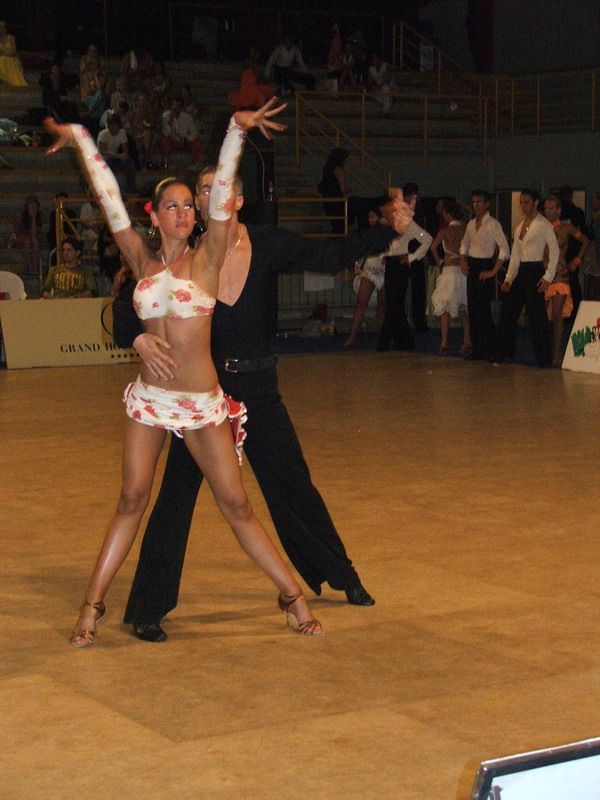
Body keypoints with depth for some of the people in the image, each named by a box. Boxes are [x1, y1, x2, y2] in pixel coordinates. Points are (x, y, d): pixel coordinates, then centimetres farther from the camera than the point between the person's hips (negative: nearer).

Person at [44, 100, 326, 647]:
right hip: (148, 400, 2)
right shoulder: (142, 261, 4)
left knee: (237, 506, 2)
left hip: (203, 405, -2)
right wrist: (79, 139, 9)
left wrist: (237, 130, -21)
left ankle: (293, 597, 12)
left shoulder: (207, 259, -2)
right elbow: (109, 197, 6)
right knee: (131, 502, 4)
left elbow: (223, 192, -12)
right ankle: (92, 605, 12)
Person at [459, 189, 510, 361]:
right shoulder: (471, 224, 12)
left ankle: (490, 351, -1)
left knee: (483, 310, -9)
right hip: (471, 268, 7)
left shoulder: (493, 224, -9)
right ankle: (476, 349, 15)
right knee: (473, 310, 7)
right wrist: (463, 260, 10)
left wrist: (494, 271, -16)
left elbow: (504, 249, -14)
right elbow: (464, 244, 27)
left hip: (485, 268, -7)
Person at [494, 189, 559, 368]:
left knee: (536, 316, -5)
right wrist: (508, 278, 7)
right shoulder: (519, 226, 15)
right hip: (520, 272, 7)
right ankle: (502, 355, 14)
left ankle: (543, 359, 4)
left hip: (535, 271, -7)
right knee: (508, 312, 6)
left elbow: (554, 251, -10)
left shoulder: (543, 224, -7)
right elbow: (515, 255, 15)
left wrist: (548, 277, -16)